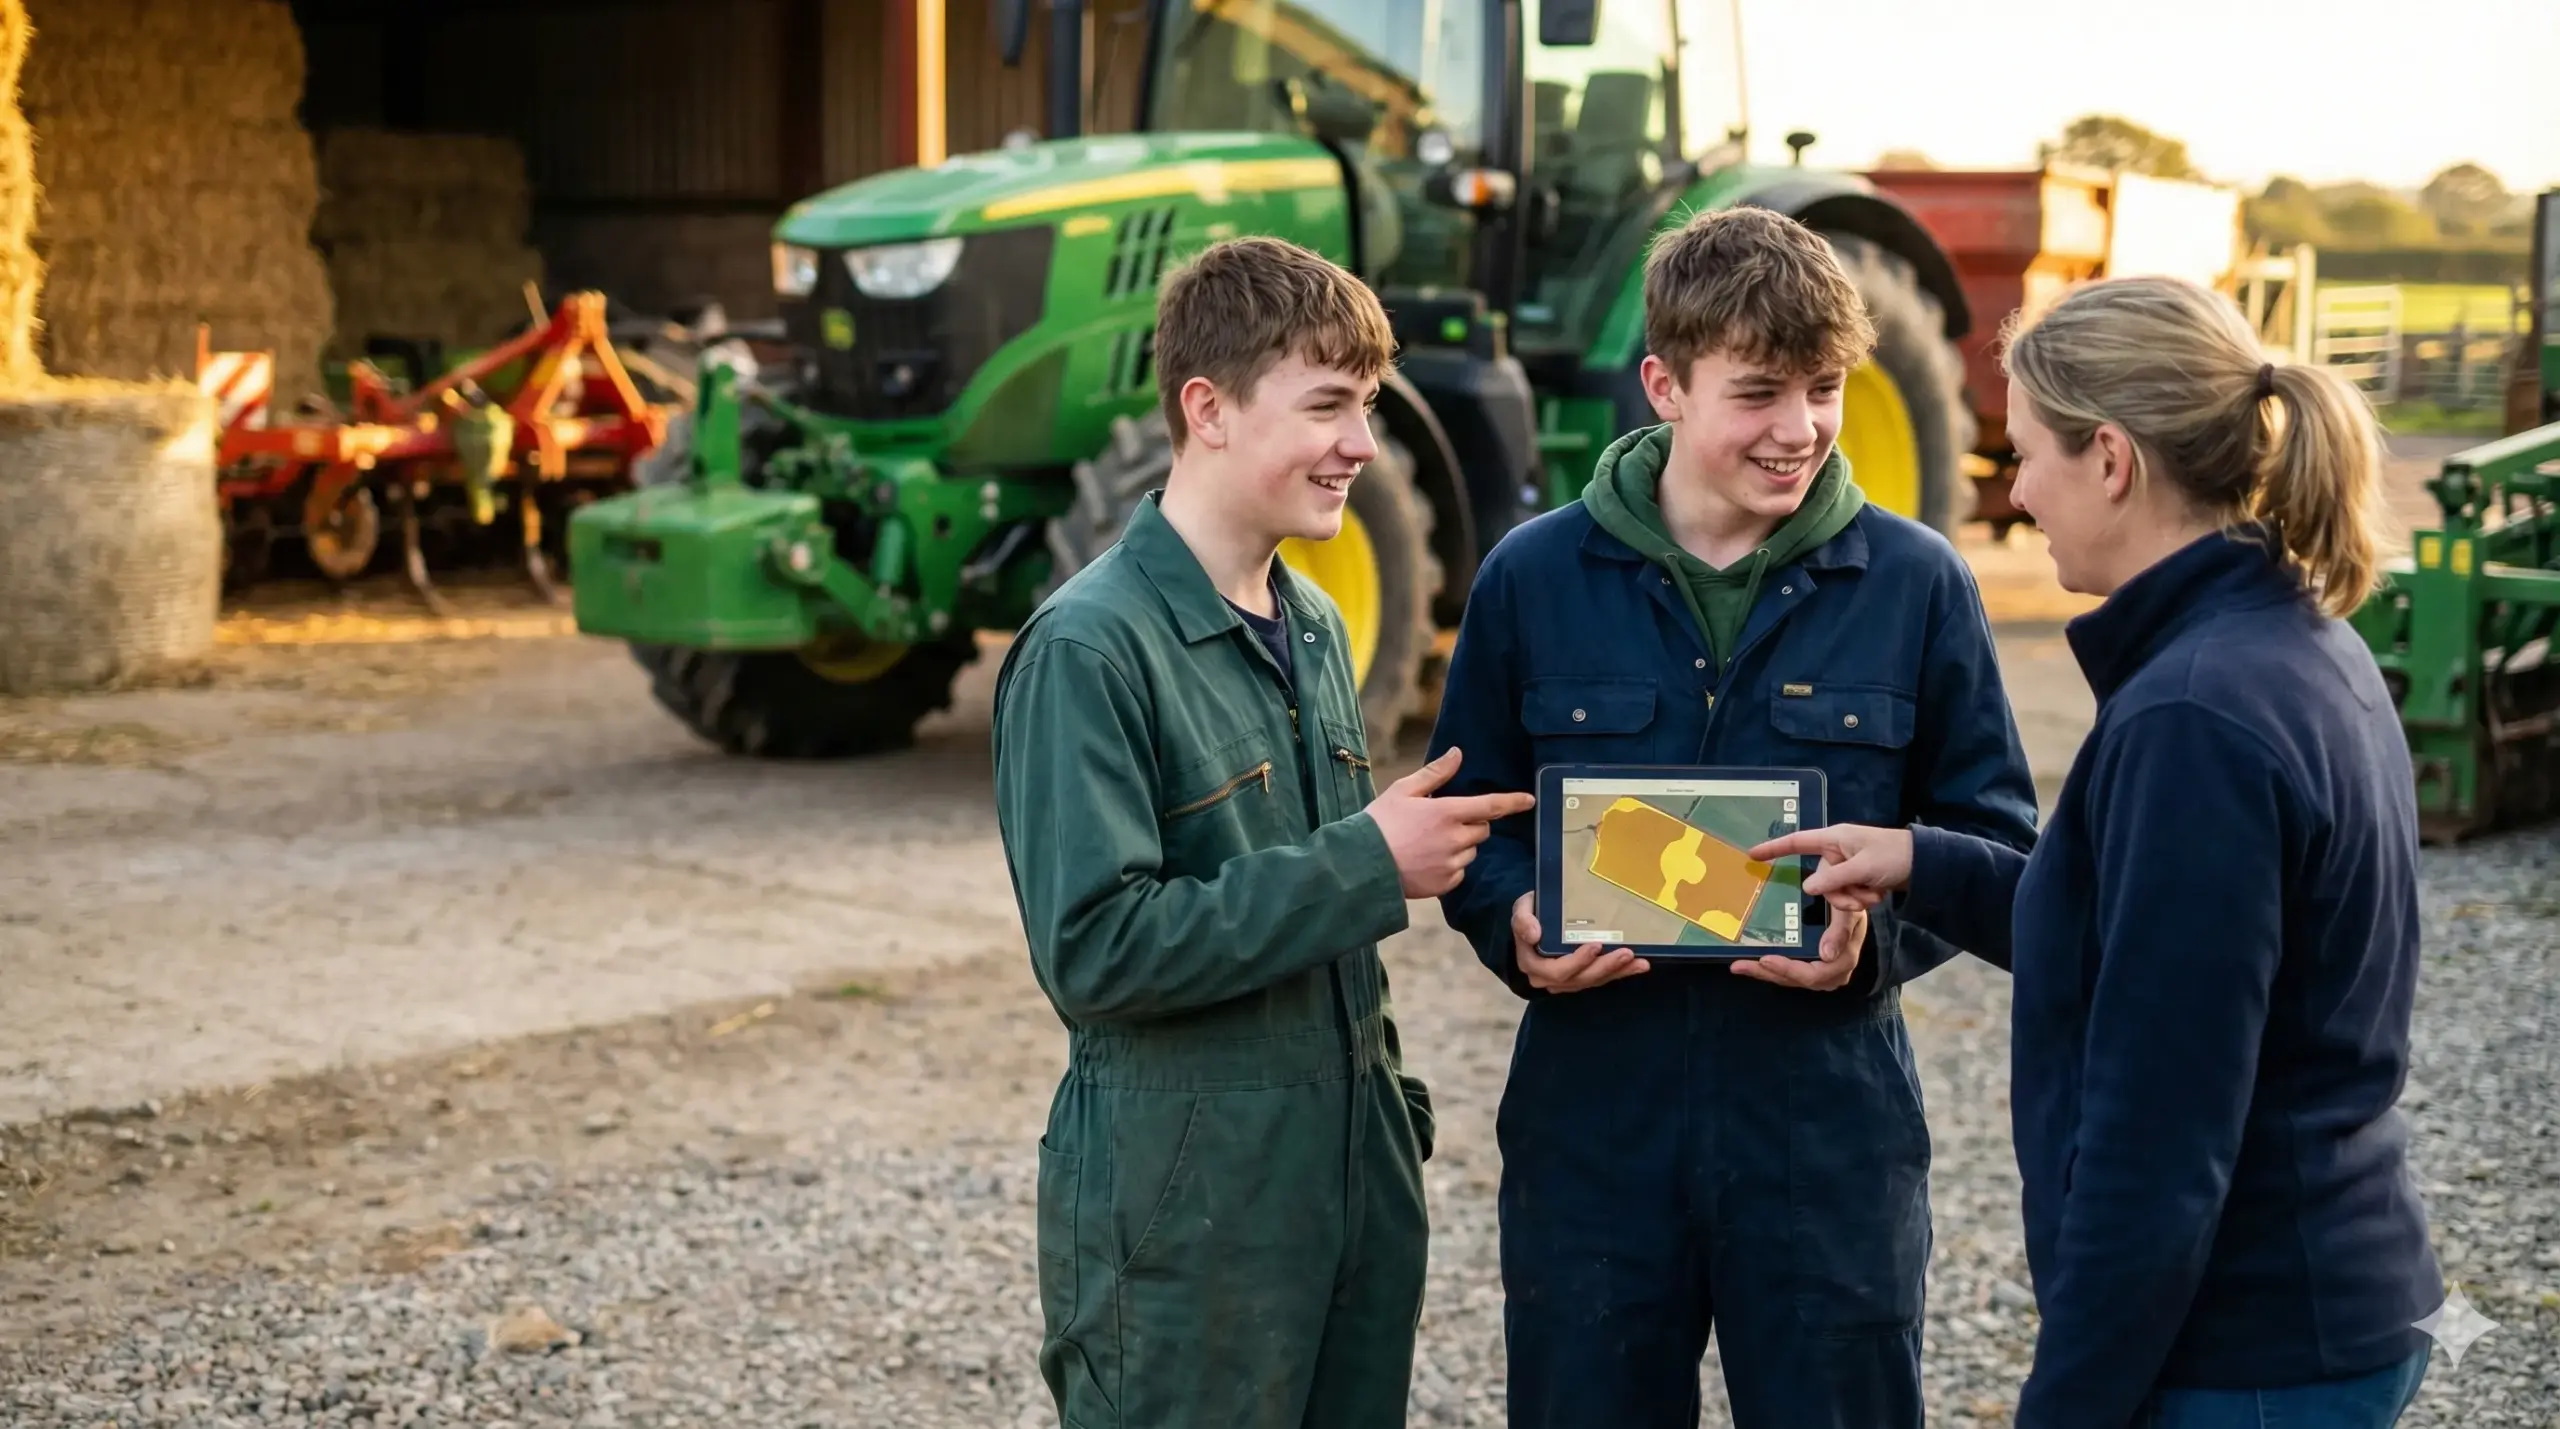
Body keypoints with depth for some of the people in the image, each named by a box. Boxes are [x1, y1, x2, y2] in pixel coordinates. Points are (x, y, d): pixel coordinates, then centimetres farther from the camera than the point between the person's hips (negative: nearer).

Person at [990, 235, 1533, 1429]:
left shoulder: (1315, 628, 10)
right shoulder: (1089, 648, -15)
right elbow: (1092, 948, -22)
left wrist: (1388, 1107, 15)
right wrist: (1365, 868, -19)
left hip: (1354, 1183, 7)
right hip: (1181, 1215, -7)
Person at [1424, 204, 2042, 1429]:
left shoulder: (1916, 583, -1)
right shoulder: (1533, 578, 0)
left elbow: (1993, 838, 4)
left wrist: (1878, 939, -15)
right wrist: (1514, 925, -13)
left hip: (1829, 1132, 0)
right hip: (1592, 1130, 1)